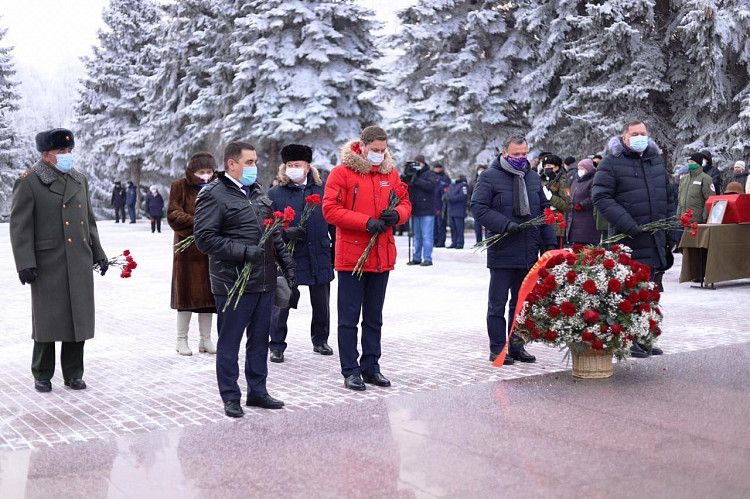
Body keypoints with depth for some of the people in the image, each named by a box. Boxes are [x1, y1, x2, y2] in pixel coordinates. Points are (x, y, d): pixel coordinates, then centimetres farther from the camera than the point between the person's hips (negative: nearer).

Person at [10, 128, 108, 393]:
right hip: (48, 265, -5)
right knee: (48, 320, 3)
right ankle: (42, 375, 18)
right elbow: (20, 227, -9)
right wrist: (25, 264, -15)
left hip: (80, 264, 5)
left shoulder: (79, 180, 12)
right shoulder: (28, 182, -6)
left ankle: (73, 374, 20)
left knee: (79, 319, 9)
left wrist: (98, 253, 17)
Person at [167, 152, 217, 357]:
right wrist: (196, 223, -22)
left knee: (208, 293, 7)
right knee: (187, 292, 1)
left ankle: (205, 339, 16)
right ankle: (182, 339, 13)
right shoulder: (180, 187, -1)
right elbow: (173, 215, -9)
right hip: (187, 248, -4)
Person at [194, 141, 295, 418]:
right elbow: (205, 238, -16)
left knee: (259, 339, 14)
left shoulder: (258, 192, 16)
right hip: (233, 283, -7)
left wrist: (287, 263, 16)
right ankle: (230, 398, 12)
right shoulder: (213, 195, -8)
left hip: (264, 281, 7)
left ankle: (257, 391, 25)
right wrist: (243, 252, -21)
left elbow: (275, 233, 21)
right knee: (229, 343, 2)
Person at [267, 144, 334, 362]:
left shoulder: (322, 190, 7)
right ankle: (277, 346, 13)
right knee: (281, 304, 1)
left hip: (319, 258, 3)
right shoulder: (274, 194, 1)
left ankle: (320, 341, 32)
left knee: (322, 304, 14)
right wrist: (285, 233, -20)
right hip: (287, 258, -2)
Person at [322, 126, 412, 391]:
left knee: (374, 318, 14)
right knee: (349, 317, 1)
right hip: (351, 257, -5)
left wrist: (396, 214, -8)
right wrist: (366, 222, -20)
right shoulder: (342, 173, -6)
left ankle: (371, 367, 24)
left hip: (382, 257, 5)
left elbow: (405, 203, 16)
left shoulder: (390, 173, 9)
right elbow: (330, 209, -13)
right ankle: (350, 371, 10)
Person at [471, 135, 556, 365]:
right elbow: (478, 206, -11)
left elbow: (544, 210, 19)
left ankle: (517, 345, 20)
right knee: (498, 303, 2)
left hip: (529, 253, 5)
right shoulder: (489, 177, -4)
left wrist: (549, 242, 11)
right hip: (502, 252, -5)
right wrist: (505, 224, -20)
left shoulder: (533, 177, 15)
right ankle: (497, 349, 9)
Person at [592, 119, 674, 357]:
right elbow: (600, 196, -12)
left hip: (656, 239, 7)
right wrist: (626, 225, -20)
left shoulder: (656, 162, 18)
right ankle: (632, 340, -2)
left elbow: (669, 199, 22)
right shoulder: (612, 163, -3)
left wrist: (671, 233, 15)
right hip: (630, 239, -6)